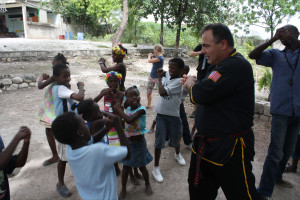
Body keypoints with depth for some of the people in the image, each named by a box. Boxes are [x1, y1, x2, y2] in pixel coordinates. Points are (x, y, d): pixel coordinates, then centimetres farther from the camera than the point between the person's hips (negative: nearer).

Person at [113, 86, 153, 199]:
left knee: (142, 166, 14)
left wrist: (119, 110, -25)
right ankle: (123, 189, 32)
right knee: (126, 166, 13)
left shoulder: (141, 109, -21)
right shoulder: (128, 109, -1)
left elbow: (129, 120, -35)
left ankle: (147, 184, 41)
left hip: (138, 142, -5)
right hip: (128, 142, 5)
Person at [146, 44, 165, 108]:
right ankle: (148, 104, 27)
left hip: (157, 77, -9)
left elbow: (149, 61, -21)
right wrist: (151, 56, 5)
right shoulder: (157, 56, 6)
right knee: (148, 92, 12)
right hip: (152, 76, 9)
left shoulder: (160, 58, -21)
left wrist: (149, 56, -2)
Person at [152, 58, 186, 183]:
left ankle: (177, 154, 52)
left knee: (176, 137, 19)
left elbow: (162, 92, -25)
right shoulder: (168, 75, 0)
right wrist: (161, 74, 7)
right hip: (161, 113, 4)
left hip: (173, 115, -3)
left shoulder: (178, 81, -19)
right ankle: (156, 168, 10)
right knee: (159, 141, 1)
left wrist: (159, 78, -13)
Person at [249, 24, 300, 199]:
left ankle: (277, 177, 37)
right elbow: (253, 55, -5)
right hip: (281, 110, -3)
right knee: (275, 152, -8)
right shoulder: (276, 55, 6)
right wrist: (272, 40, -13)